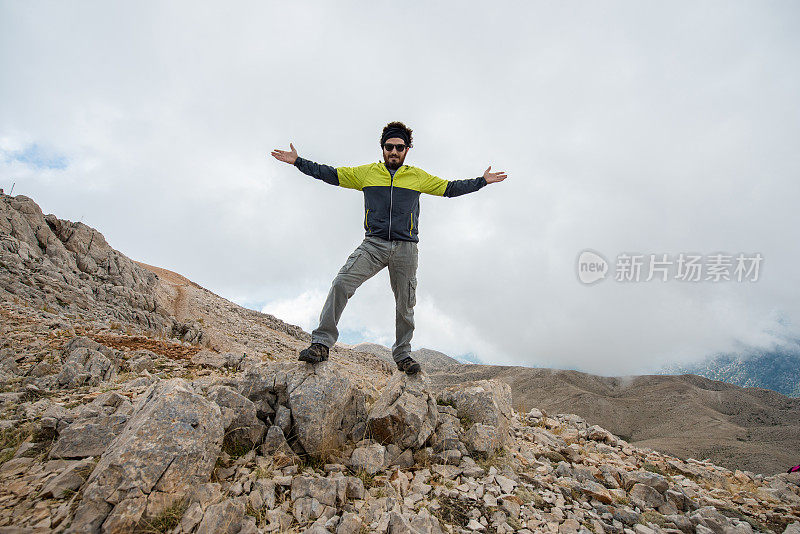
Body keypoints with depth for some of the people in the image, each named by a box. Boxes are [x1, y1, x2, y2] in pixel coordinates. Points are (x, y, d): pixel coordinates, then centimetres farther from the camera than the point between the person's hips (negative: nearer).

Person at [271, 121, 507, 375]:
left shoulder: (419, 177, 13)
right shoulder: (366, 173, 12)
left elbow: (450, 188, 19)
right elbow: (331, 174, 14)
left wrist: (482, 181, 16)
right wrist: (298, 162, 10)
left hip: (406, 249, 1)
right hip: (373, 244, -1)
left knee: (405, 305, 6)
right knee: (341, 283, -20)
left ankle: (402, 354, 26)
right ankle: (321, 343, -11)